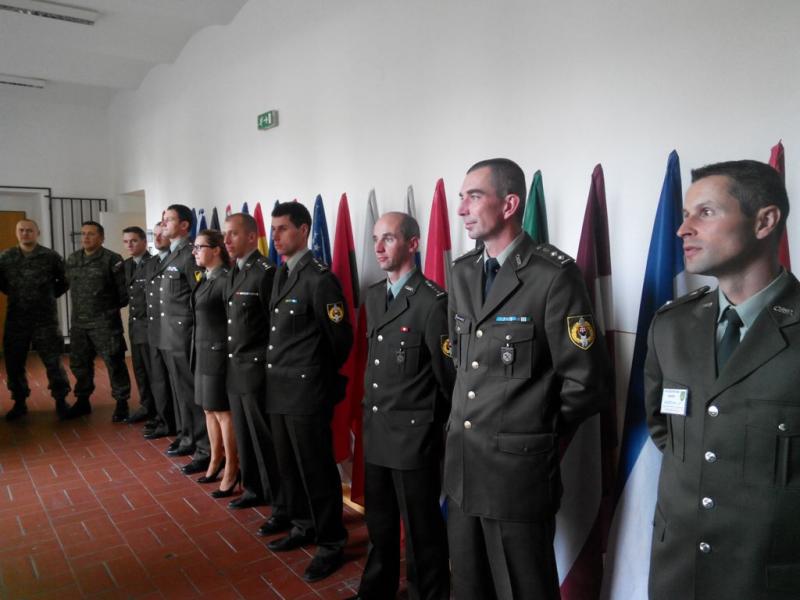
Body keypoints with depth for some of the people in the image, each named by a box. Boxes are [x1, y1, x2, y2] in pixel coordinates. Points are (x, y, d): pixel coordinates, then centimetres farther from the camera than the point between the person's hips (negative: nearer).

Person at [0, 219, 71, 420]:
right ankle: (19, 402, 25)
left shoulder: (51, 257, -3)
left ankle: (60, 400, 16)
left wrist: (50, 296, 4)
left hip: (45, 319, -3)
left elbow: (65, 281, 7)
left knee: (53, 361, 2)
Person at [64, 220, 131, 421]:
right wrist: (81, 307, 13)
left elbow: (124, 289, -10)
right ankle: (82, 401, 30)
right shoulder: (72, 259, 11)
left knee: (114, 363, -1)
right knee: (79, 363, 15)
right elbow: (71, 286, 18)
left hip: (105, 322, -6)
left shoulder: (112, 259, -10)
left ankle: (122, 403, 10)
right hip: (79, 322, 7)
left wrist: (113, 307, -3)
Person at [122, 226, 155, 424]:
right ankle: (147, 406, 24)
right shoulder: (126, 265, 13)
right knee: (139, 369, 13)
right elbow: (126, 293, 17)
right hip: (134, 324, 7)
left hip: (150, 324, -7)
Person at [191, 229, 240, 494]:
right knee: (209, 409, 16)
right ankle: (215, 460, 30)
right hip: (203, 351, 9)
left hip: (218, 353, -9)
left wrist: (232, 355, -16)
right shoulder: (205, 279, 11)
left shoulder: (226, 280, -16)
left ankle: (231, 468, 12)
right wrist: (198, 349, 11)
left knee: (222, 411, 0)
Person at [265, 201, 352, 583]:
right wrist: (281, 372, 13)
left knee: (316, 470, 3)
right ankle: (303, 527, 36)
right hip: (279, 389, 8)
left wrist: (322, 380, 2)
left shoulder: (320, 279, -15)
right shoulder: (281, 276, 11)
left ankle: (331, 544, 19)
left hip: (307, 393, -8)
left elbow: (341, 340, -11)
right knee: (289, 466, 18)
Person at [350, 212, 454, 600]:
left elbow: (449, 374, -14)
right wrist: (371, 412, 16)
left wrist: (435, 424, -4)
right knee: (379, 523, 23)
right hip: (376, 431, 8)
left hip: (414, 436, -7)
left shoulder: (433, 301, -18)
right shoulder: (373, 295, 8)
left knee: (421, 531, 9)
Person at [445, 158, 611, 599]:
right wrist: (467, 419, 13)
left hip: (518, 467, -6)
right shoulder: (462, 272, 8)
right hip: (461, 464, 7)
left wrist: (538, 433, -3)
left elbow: (587, 383, -14)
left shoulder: (554, 275, -15)